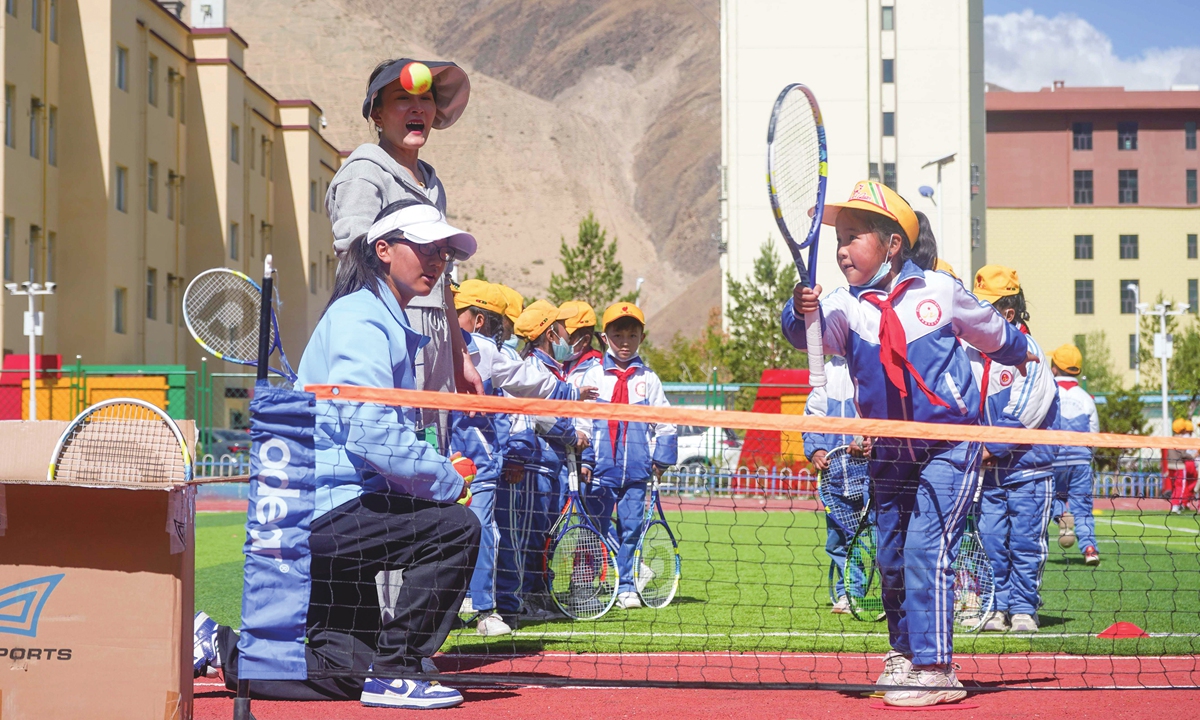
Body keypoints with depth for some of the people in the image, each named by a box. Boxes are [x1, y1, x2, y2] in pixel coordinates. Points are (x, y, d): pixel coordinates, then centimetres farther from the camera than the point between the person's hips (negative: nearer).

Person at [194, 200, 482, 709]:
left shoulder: (389, 323, 20)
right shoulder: (361, 318, -13)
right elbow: (368, 432, -26)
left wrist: (441, 470, 8)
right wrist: (449, 481, -17)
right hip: (323, 511, -10)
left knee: (348, 674, 10)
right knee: (454, 527, -24)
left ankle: (217, 649, 20)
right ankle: (393, 674, -15)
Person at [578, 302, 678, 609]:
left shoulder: (648, 379, 7)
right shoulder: (594, 375, 3)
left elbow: (664, 422, 11)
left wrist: (661, 460, 4)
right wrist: (583, 458, -6)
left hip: (636, 471, 1)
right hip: (601, 470, -1)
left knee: (631, 528, 2)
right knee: (596, 530, 3)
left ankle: (626, 586, 11)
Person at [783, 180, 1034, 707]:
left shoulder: (939, 291, -6)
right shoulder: (845, 306, -5)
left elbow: (988, 329, 14)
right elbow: (809, 333, -27)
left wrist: (1019, 353, 32)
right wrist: (802, 313, -50)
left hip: (949, 446, -4)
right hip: (890, 451, 4)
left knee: (925, 549, -15)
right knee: (891, 556, 11)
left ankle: (934, 669, -12)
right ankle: (904, 652, 32)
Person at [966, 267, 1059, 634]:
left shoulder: (1027, 352, -10)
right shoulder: (970, 352, 5)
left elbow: (1024, 414, -16)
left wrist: (990, 448, -17)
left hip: (1027, 467, -5)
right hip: (987, 470, 5)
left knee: (1025, 543, -1)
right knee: (991, 542, 5)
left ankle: (1024, 608, 8)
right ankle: (998, 607, 13)